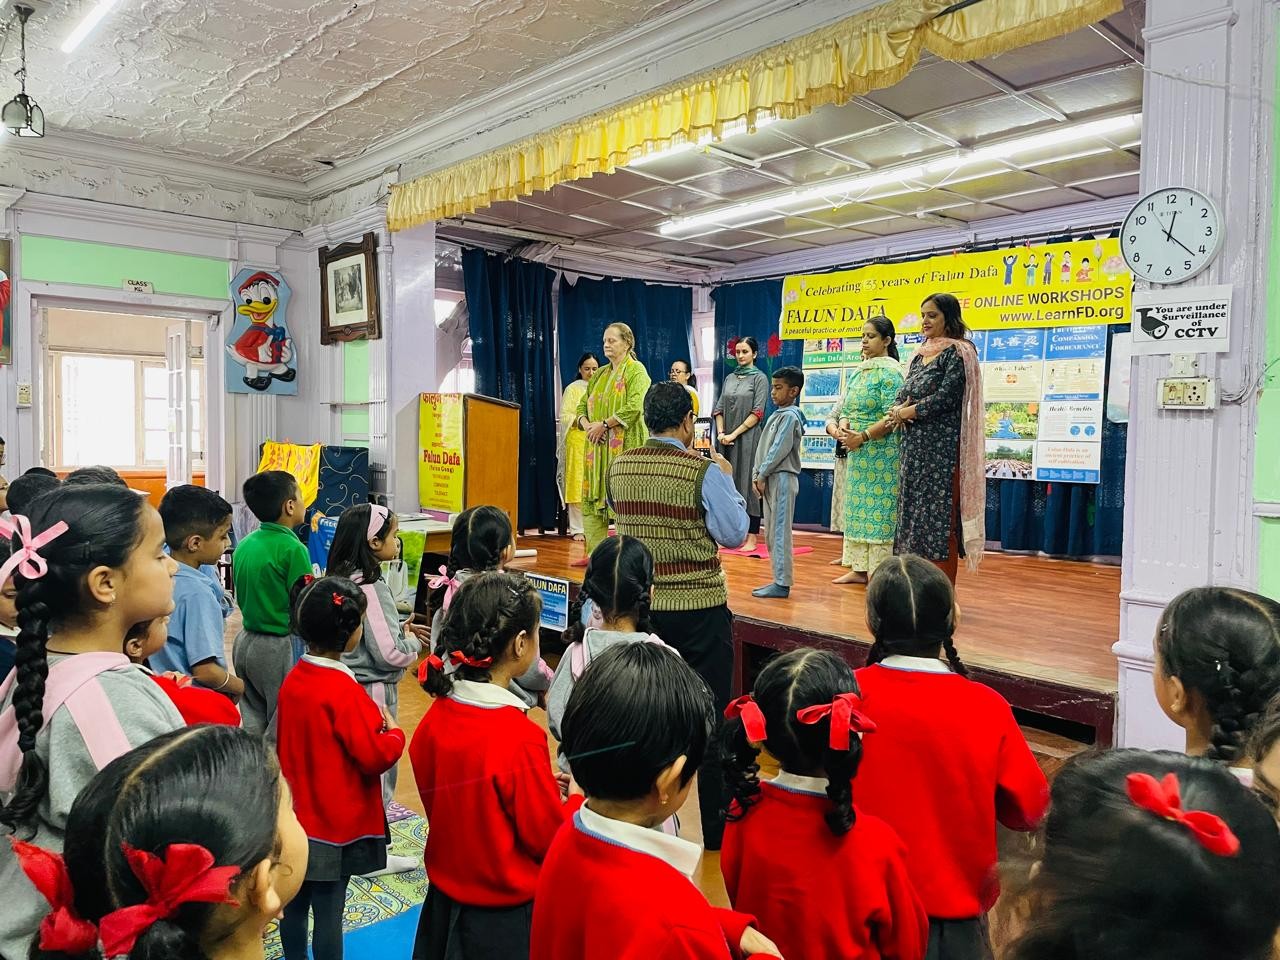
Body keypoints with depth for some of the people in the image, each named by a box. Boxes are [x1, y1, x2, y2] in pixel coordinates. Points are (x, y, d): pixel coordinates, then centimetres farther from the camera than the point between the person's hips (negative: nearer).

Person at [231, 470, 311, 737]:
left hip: (245, 641, 7)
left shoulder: (244, 545, 5)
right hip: (280, 647, -7)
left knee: (254, 722, 16)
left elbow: (243, 596, 14)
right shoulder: (293, 548, -17)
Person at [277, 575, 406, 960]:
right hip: (337, 823, -7)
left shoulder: (294, 679, -1)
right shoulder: (344, 691, -25)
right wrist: (394, 733, -3)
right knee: (328, 911, 6)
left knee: (296, 902, 19)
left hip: (298, 816, 7)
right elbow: (373, 756, -22)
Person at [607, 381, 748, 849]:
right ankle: (716, 827, 18)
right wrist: (727, 480, 3)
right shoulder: (706, 472, -16)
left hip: (641, 605, 5)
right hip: (699, 608, -4)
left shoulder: (619, 468, -1)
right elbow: (734, 534, -11)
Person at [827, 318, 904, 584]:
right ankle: (859, 568, 17)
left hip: (882, 453, -8)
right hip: (857, 453, 8)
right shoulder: (857, 373, 15)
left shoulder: (890, 372, -9)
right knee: (857, 509, 10)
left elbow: (891, 417, -17)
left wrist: (861, 437, -19)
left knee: (879, 510, -5)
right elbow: (845, 409, 16)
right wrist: (842, 427, -6)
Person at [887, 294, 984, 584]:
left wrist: (907, 412, -9)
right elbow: (904, 393, 17)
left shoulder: (957, 352, -5)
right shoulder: (920, 355, 18)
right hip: (913, 445, 8)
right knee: (913, 510, 8)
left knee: (939, 513, -7)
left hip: (941, 445, -8)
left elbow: (947, 396, -15)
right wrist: (898, 409, -6)